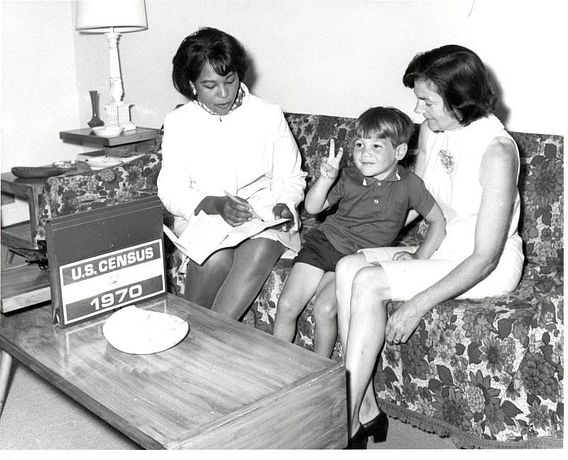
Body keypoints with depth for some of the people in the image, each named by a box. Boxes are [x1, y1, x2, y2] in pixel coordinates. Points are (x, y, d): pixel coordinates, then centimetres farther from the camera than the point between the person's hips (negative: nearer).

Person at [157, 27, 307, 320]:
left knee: (256, 254, -33)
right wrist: (215, 204, -20)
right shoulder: (178, 123, 3)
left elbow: (291, 178, 9)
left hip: (263, 217, 0)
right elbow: (170, 191, -2)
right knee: (217, 257, -33)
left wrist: (283, 205, -13)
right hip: (201, 215, 0)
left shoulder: (269, 116, 3)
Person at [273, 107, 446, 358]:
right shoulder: (348, 177, -3)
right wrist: (326, 179, -19)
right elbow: (312, 207, -3)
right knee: (286, 306, -5)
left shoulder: (409, 184, -8)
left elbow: (439, 221, -1)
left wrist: (419, 257, -10)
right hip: (323, 241, 3)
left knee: (324, 309, -21)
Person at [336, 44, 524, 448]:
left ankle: (346, 426, -16)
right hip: (439, 248, 8)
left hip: (488, 266, -7)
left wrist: (418, 305, -28)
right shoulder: (432, 129, 1)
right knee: (349, 266, -17)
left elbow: (485, 258, -24)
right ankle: (366, 412, -13)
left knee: (368, 282, -26)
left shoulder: (496, 151, -23)